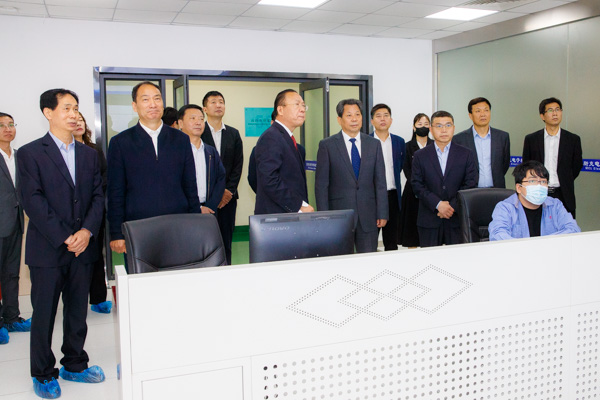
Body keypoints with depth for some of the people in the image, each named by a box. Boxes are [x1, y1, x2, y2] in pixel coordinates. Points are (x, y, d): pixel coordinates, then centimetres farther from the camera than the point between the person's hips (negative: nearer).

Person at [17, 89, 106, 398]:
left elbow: (98, 196, 6)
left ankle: (74, 365, 28)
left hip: (83, 247, 4)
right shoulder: (30, 153, -2)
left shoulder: (89, 154, 12)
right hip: (47, 249, -4)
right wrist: (64, 238, -15)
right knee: (44, 313, 6)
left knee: (78, 311, 12)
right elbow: (32, 201, -10)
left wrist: (87, 231, -10)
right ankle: (43, 374, 21)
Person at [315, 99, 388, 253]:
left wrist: (382, 214, 2)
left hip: (368, 216, 3)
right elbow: (321, 184, -1)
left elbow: (380, 182, 8)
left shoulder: (374, 144, 10)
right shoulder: (327, 145, 1)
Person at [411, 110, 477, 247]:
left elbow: (470, 185, 0)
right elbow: (417, 186, -1)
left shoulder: (466, 154, 7)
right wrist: (438, 204, -14)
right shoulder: (420, 156, 7)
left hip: (457, 218, 0)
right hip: (429, 220, 0)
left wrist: (452, 205, -12)